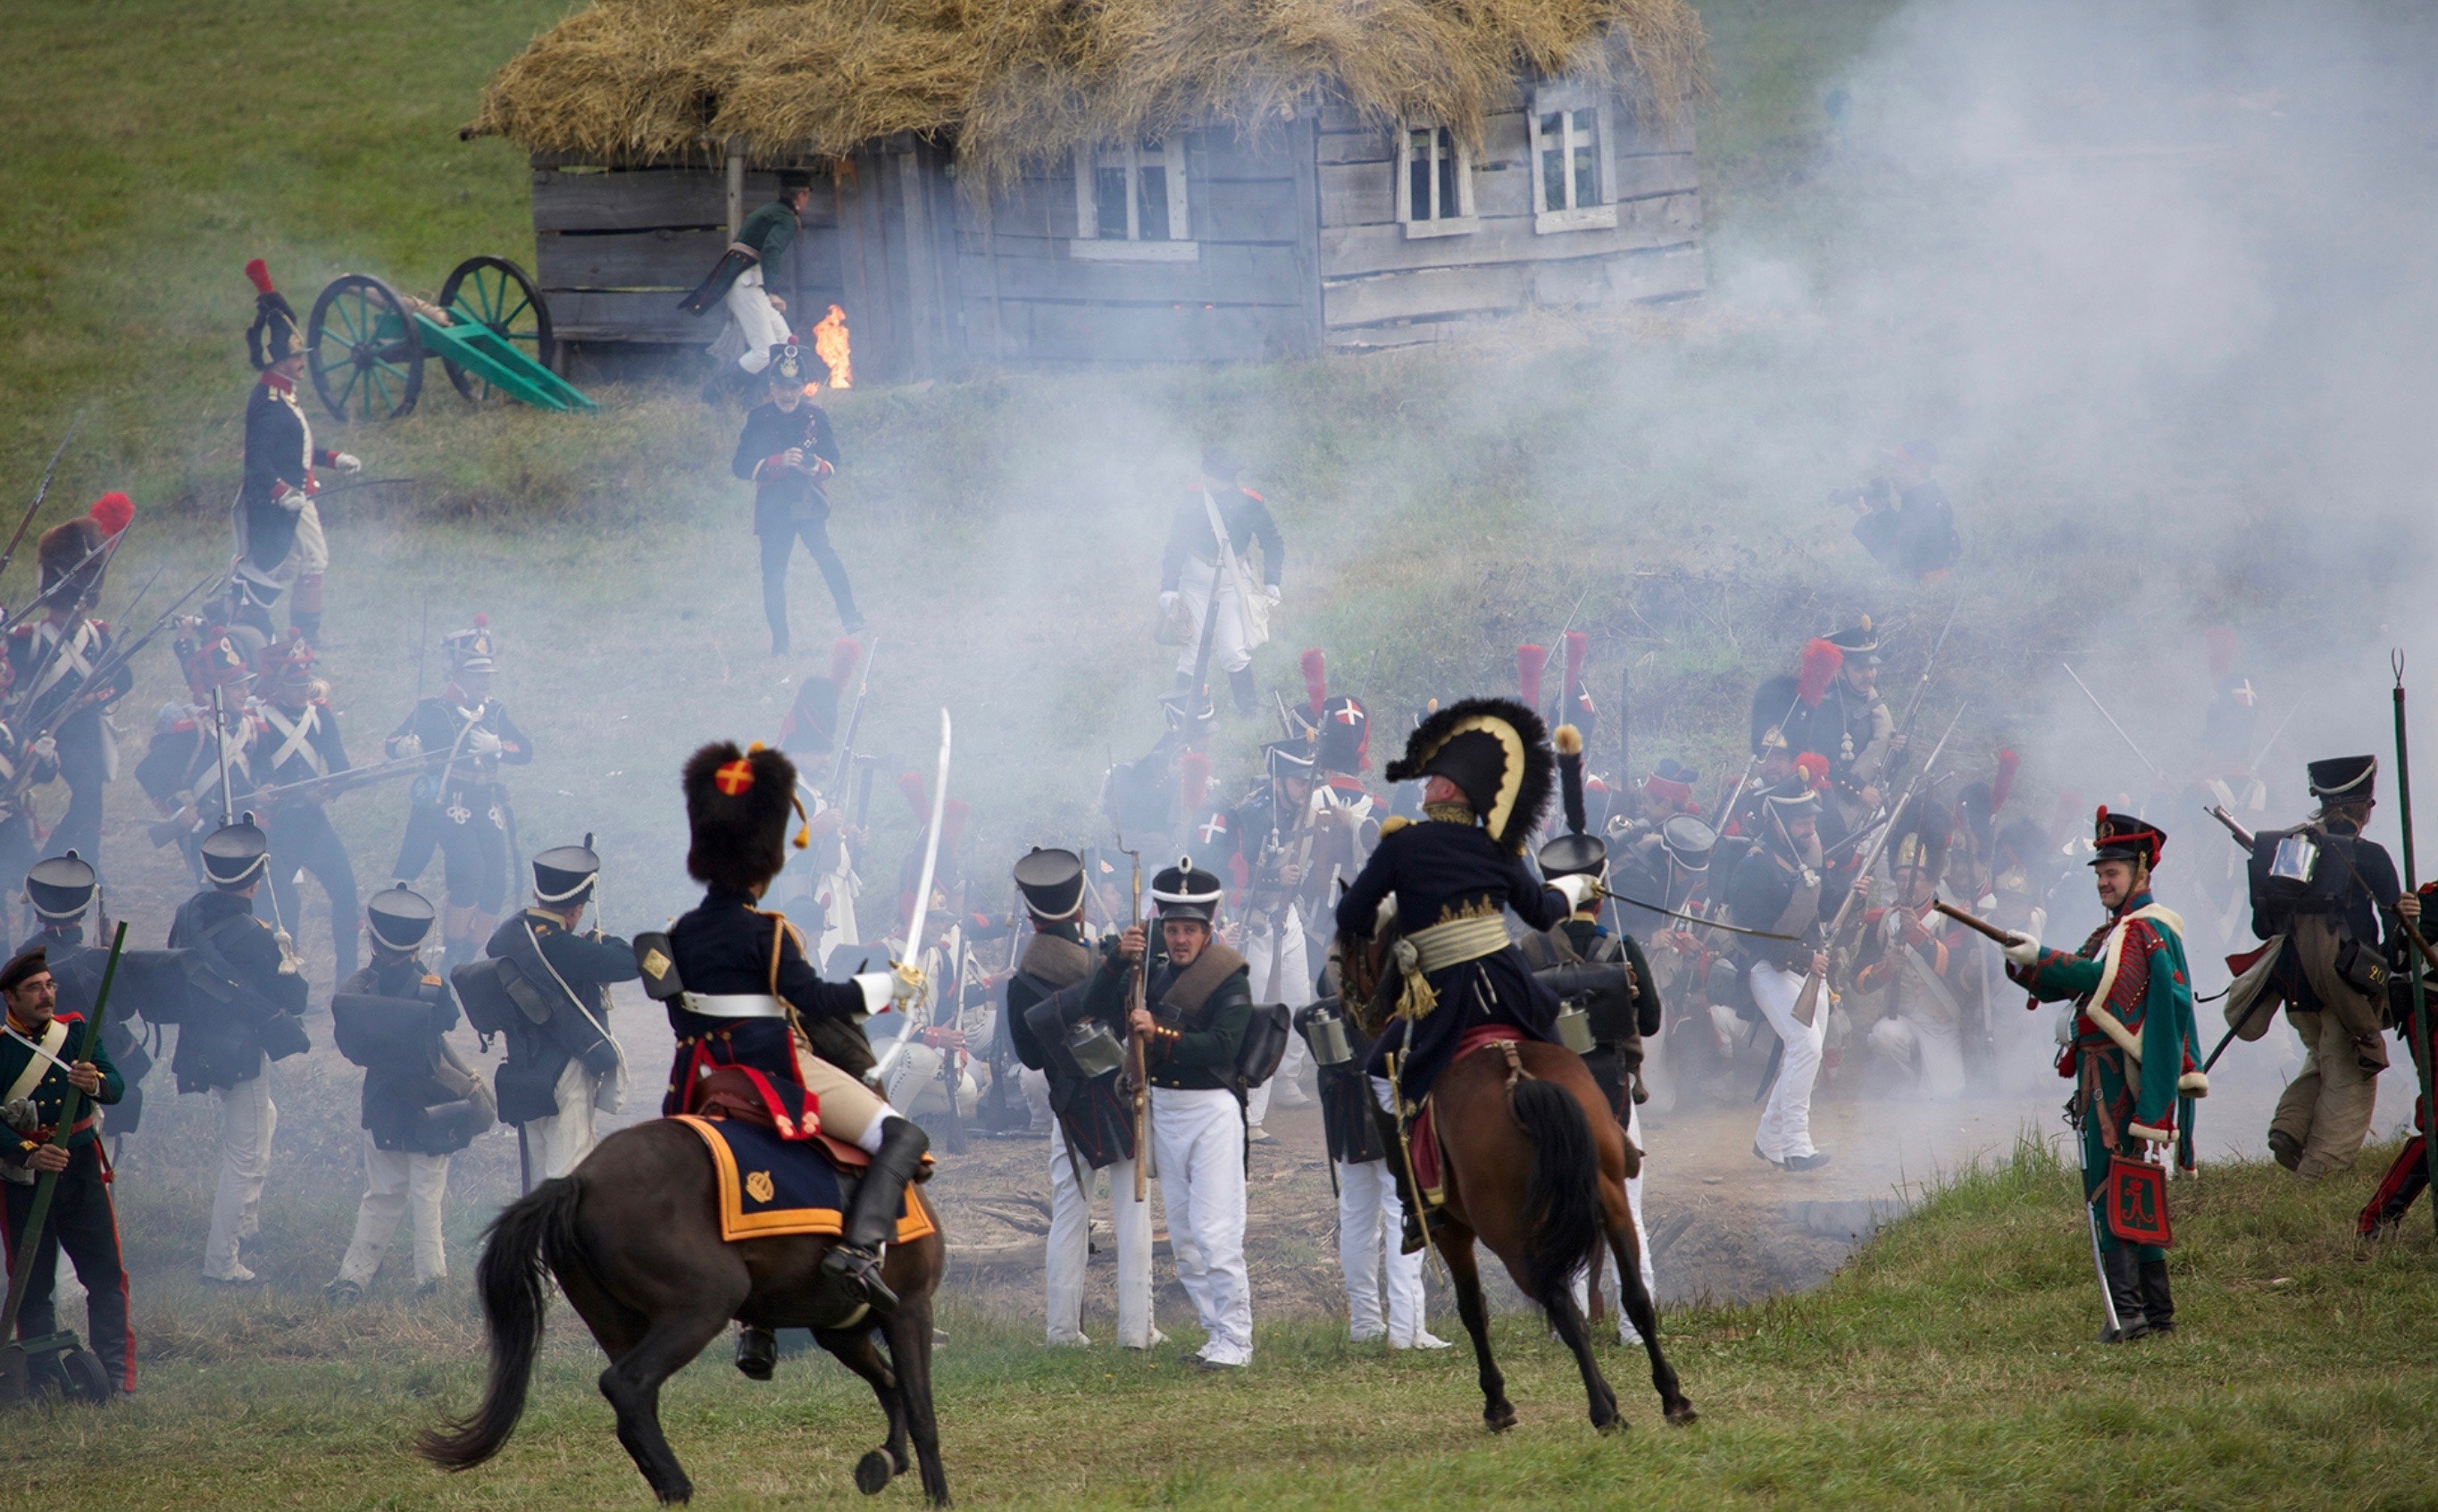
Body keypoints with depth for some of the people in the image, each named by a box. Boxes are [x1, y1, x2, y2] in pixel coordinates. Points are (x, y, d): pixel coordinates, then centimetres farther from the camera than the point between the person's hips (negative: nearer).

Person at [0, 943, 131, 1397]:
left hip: (80, 1168, 2)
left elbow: (117, 1087, -6)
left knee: (105, 1273, -3)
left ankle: (116, 1375, 1)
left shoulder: (76, 1031, 3)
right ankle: (46, 1382, 11)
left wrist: (95, 1083, -30)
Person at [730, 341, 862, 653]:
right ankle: (779, 641, 12)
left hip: (809, 503, 0)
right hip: (773, 507, 0)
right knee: (773, 572, 1)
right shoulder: (759, 419, -2)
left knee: (827, 556, -23)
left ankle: (851, 618, -23)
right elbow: (740, 466, -6)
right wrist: (779, 461, -20)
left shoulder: (815, 416, 3)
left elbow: (833, 459, 10)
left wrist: (818, 467, -14)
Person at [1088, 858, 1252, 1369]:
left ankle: (1235, 1340, -7)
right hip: (1163, 1109, 7)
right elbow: (1097, 1007, 0)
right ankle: (1216, 1332, 19)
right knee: (1183, 1237, 11)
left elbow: (1222, 1045, -22)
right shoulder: (1153, 969, 8)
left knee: (1216, 1233, -11)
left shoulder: (1229, 978, -10)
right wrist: (1118, 959, -14)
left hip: (1212, 1109, -7)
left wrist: (1160, 1036, -29)